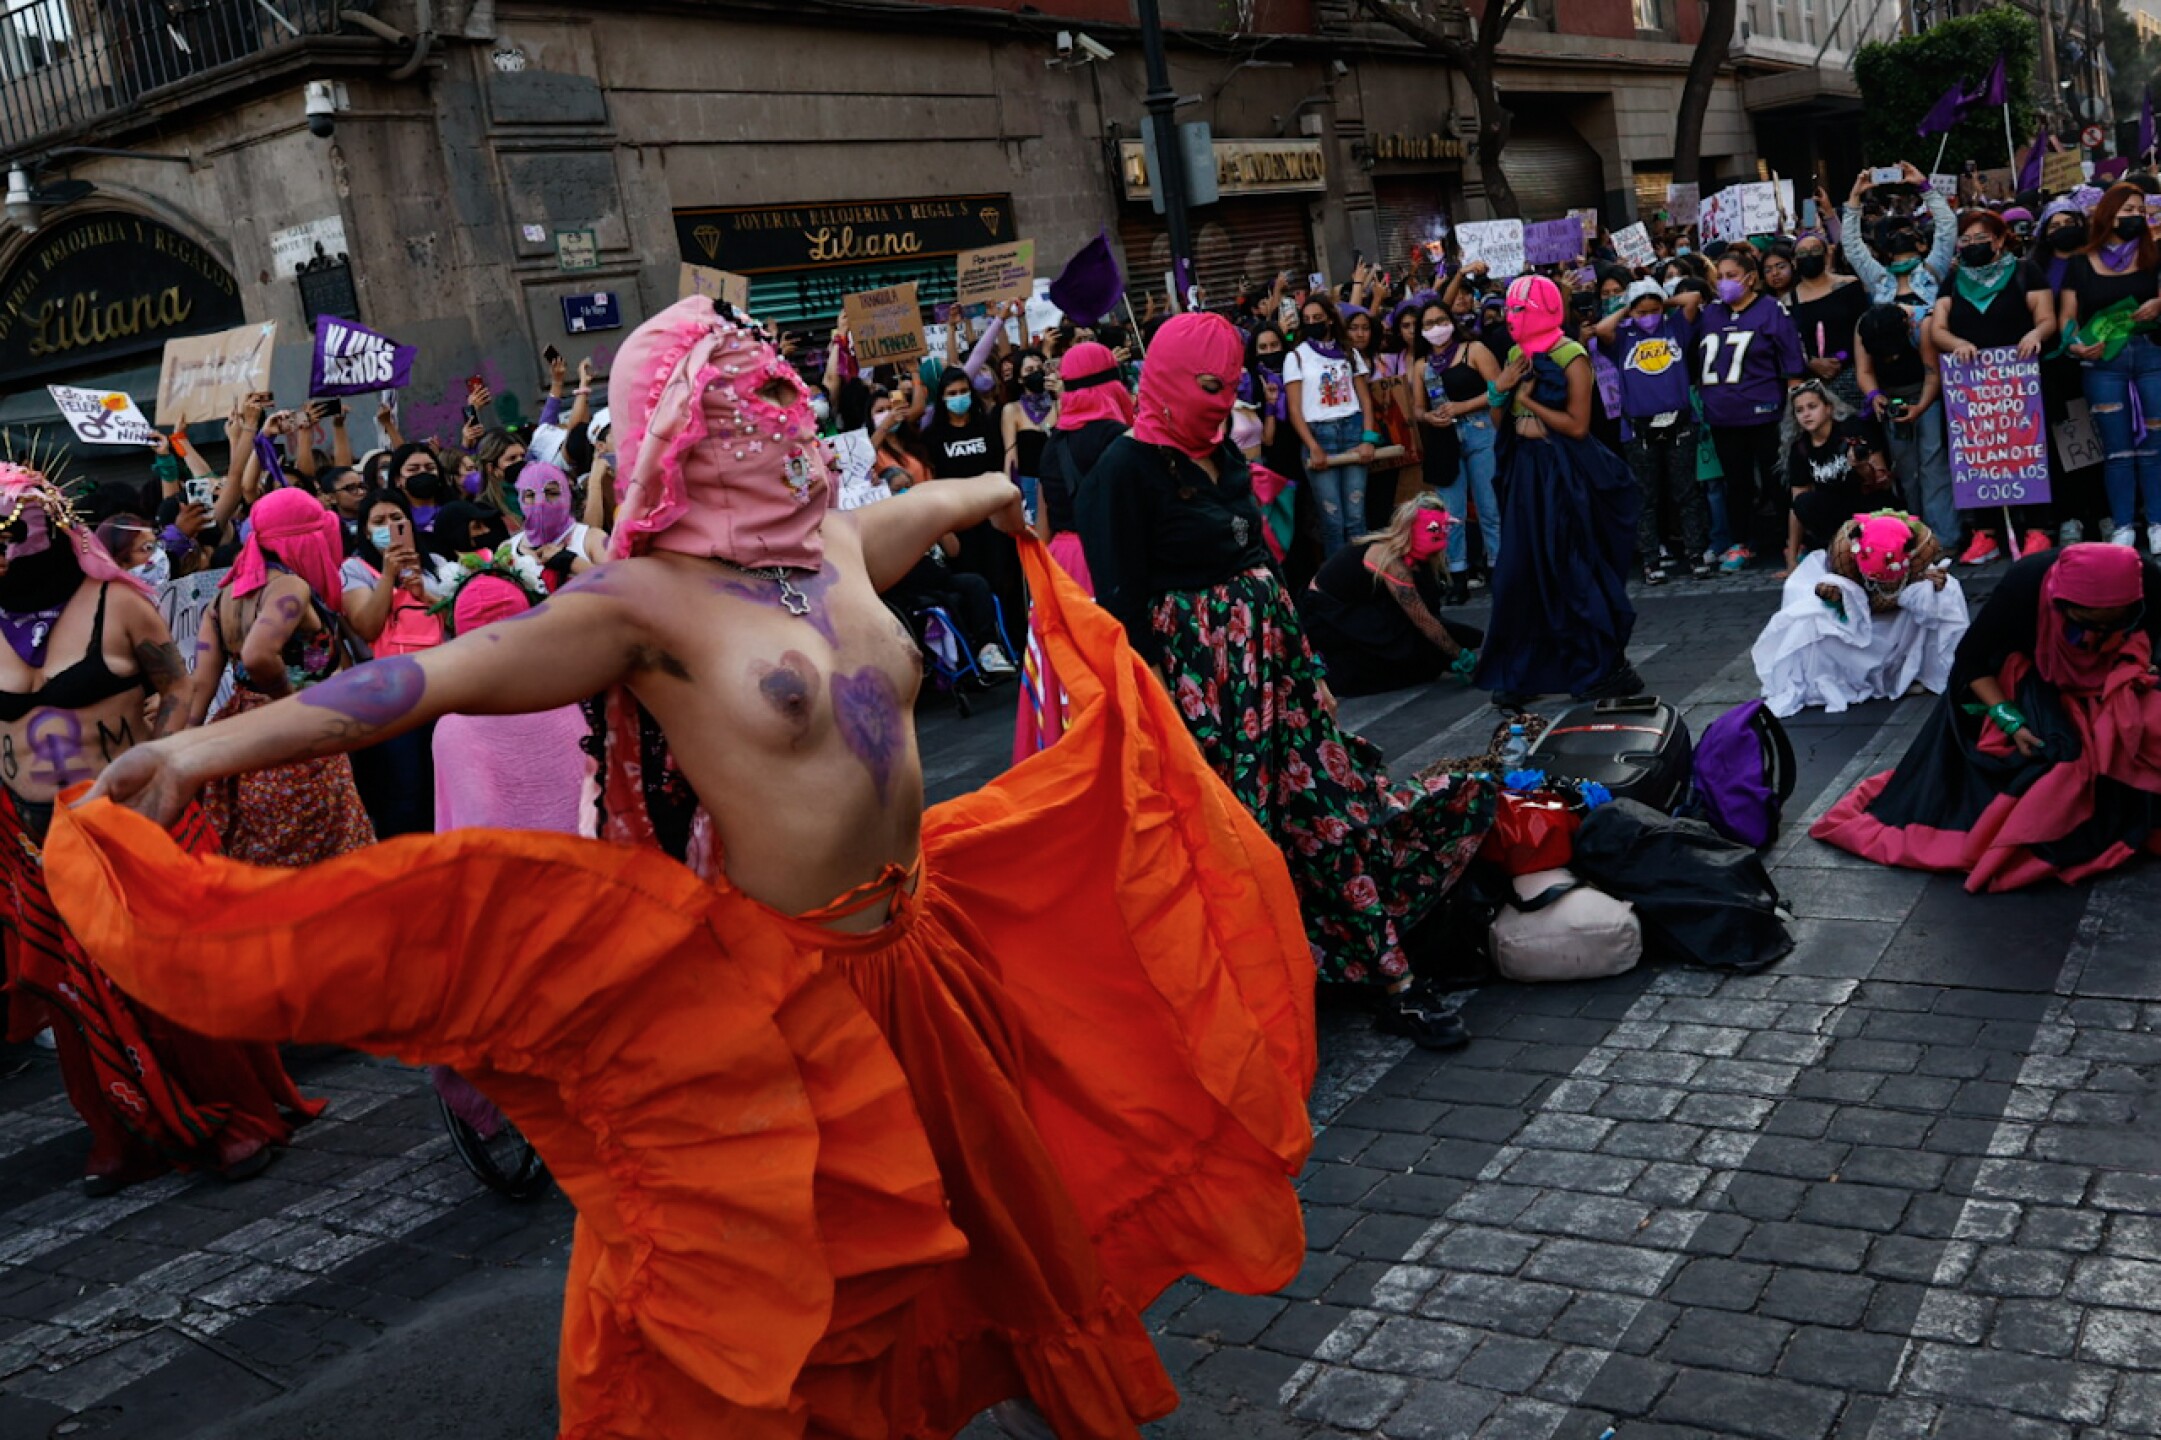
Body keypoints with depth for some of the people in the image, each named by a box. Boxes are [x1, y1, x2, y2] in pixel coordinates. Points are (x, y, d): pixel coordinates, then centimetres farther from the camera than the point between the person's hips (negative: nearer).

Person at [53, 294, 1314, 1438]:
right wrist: (213, 746, -32)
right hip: (772, 991, -7)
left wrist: (992, 489, 47)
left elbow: (925, 507, 26)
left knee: (973, 1204, 23)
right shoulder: (650, 601, -17)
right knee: (752, 1276, 6)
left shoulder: (831, 544, 3)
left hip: (915, 950, 7)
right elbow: (446, 674, -25)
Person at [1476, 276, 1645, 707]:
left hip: (1565, 472, -7)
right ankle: (1522, 674, 14)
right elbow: (1504, 415, 12)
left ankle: (1605, 667, 11)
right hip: (1527, 469, 7)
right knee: (1524, 571, 7)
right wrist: (1501, 389, -7)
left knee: (1576, 572, -1)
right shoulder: (1517, 355, 11)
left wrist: (1527, 400, -13)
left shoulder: (1571, 358, -11)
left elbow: (1578, 425, -16)